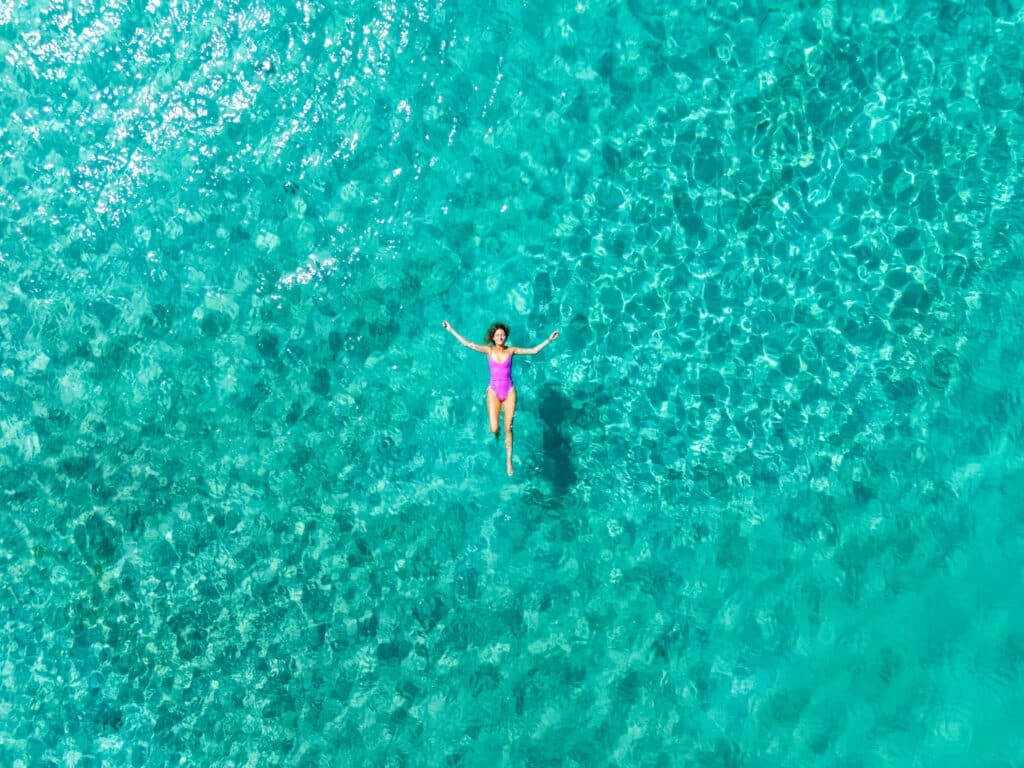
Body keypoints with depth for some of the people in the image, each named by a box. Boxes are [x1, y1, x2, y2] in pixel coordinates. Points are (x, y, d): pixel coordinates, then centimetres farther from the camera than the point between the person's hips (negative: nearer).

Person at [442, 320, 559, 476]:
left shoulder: (511, 350, 2)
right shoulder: (489, 350, 0)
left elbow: (533, 351, 3)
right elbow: (467, 344, -6)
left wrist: (549, 339, -2)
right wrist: (451, 330, -10)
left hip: (509, 391, 1)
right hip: (494, 392, -1)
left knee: (508, 428, 0)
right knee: (494, 429, -10)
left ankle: (509, 461, 9)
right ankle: (496, 436, 29)